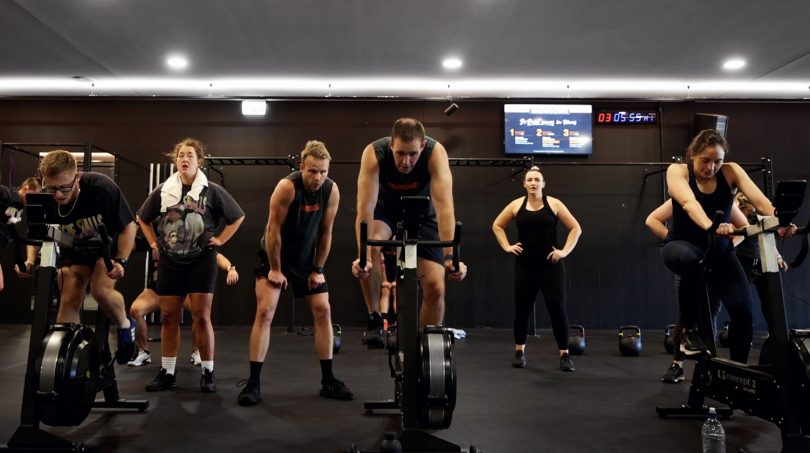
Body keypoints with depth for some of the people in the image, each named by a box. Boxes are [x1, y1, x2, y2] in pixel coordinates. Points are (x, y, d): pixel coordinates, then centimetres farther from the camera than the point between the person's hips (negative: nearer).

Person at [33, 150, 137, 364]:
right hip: (74, 249, 4)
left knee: (101, 290, -25)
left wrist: (121, 261, -29)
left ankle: (125, 326, 4)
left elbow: (128, 226, -22)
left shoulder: (102, 188, -34)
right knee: (69, 302, -3)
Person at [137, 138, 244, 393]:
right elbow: (142, 219, 19)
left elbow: (238, 217, 6)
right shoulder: (163, 191, 3)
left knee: (201, 316, -4)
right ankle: (167, 373, 16)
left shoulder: (212, 191, -4)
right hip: (170, 261, 3)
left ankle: (208, 373, 6)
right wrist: (153, 243, 9)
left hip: (201, 261, -3)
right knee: (168, 317, 6)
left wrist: (220, 240, 0)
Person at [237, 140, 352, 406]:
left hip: (307, 257, 4)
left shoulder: (332, 190, -14)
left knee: (323, 311, -1)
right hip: (275, 256, -4)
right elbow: (273, 230, -22)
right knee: (265, 312, -13)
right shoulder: (287, 186, -27)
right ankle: (253, 383, -6)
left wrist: (317, 269, -4)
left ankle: (328, 381, 8)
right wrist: (275, 269, -18)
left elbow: (325, 233, -6)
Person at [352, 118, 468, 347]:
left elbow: (444, 205, -41)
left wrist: (450, 256, -51)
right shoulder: (374, 153, -32)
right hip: (385, 209, 0)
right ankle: (374, 320, -15)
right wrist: (362, 256, -50)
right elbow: (365, 207, -39)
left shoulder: (436, 153, -32)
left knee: (435, 287, -11)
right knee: (371, 247, -35)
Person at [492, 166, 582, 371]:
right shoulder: (516, 205, 5)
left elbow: (576, 228, 4)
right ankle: (520, 352, 21)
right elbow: (497, 225, 16)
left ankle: (565, 354, 4)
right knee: (522, 308, 6)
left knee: (557, 308, -5)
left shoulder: (554, 204, 1)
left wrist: (565, 251, -5)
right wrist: (507, 246, 5)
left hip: (551, 265, -1)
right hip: (525, 265, 2)